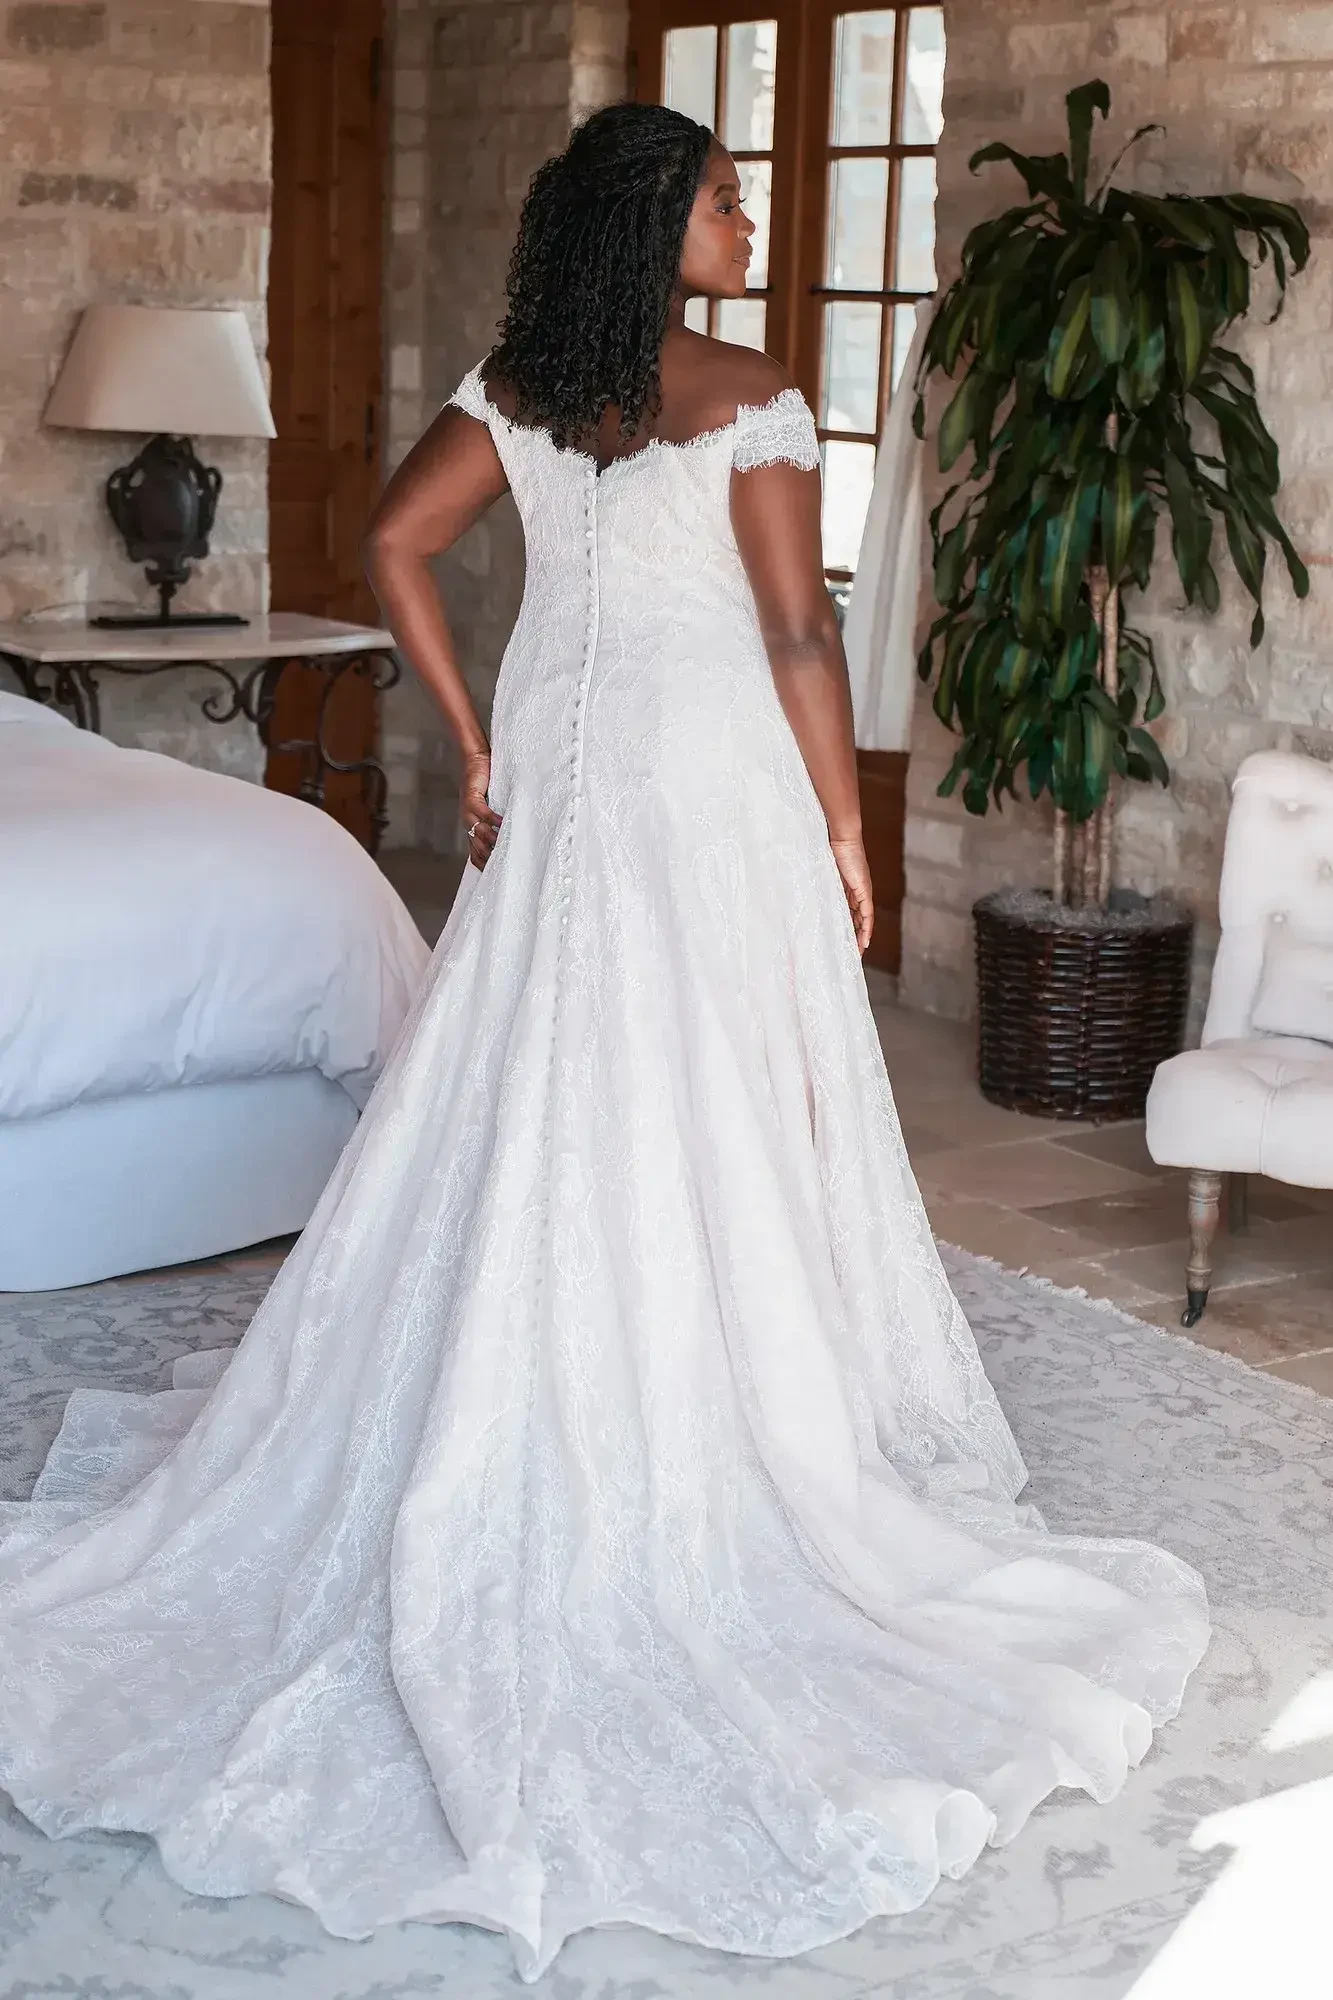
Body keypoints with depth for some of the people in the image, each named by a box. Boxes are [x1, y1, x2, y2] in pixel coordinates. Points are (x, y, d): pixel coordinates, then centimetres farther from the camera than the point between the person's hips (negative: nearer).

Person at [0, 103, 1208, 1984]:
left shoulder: (514, 389, 4)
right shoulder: (749, 400, -11)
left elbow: (394, 539, -1)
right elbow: (800, 639, -12)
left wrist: (476, 743, 3)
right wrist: (846, 831, -3)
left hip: (557, 784, 6)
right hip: (715, 788, -5)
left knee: (528, 1126, 12)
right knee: (711, 1131, 3)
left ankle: (523, 1469, 21)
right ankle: (704, 1460, 11)